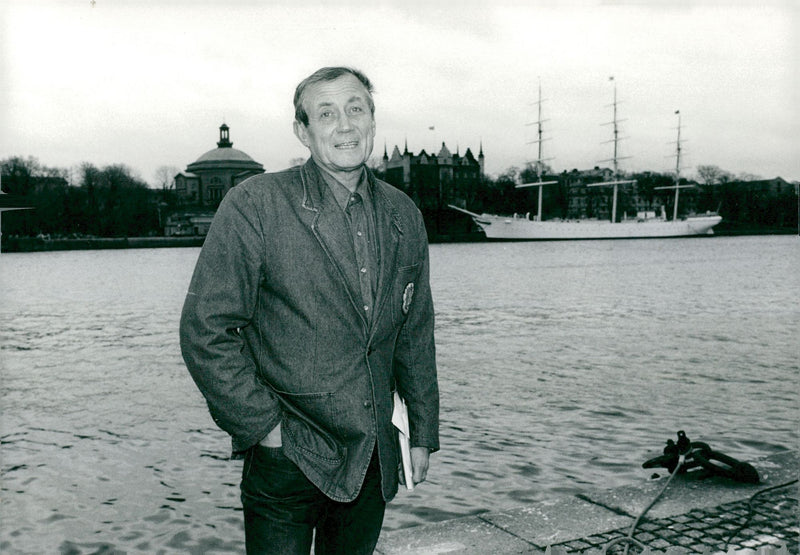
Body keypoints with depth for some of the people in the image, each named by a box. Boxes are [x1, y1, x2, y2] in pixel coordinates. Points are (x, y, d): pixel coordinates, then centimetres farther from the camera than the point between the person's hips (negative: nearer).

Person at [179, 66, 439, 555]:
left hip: (375, 460, 5)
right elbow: (206, 331, -11)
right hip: (288, 457, -4)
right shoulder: (254, 204, -10)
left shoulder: (404, 216, 6)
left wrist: (423, 434, 13)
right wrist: (264, 427, -12)